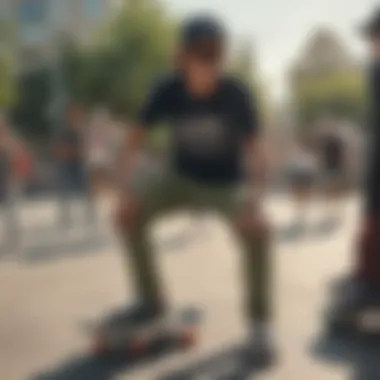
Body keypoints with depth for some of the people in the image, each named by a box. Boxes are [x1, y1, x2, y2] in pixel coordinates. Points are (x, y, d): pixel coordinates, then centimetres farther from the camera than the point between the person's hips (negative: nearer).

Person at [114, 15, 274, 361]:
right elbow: (136, 140, -18)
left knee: (258, 230, -32)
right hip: (181, 176, 3)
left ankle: (260, 322, -14)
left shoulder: (237, 94, -26)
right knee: (127, 215, -19)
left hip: (228, 183, -2)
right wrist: (130, 186, -35)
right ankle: (152, 299, 1)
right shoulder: (168, 90, -21)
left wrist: (254, 199, -46)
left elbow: (255, 152, -28)